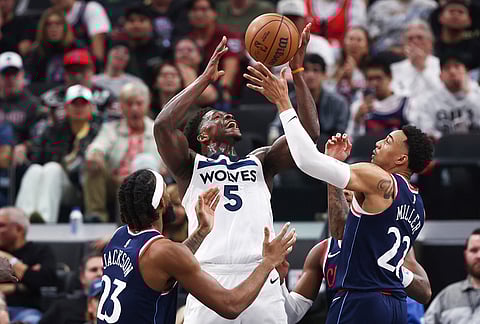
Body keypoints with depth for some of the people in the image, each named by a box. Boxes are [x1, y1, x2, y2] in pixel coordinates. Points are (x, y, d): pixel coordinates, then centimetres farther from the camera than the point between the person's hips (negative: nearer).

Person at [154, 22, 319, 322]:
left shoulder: (260, 162, 23)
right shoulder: (191, 165, 14)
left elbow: (309, 132, 13)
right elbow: (163, 125, -3)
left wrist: (297, 71, 9)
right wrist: (206, 78, 4)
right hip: (210, 279, -3)